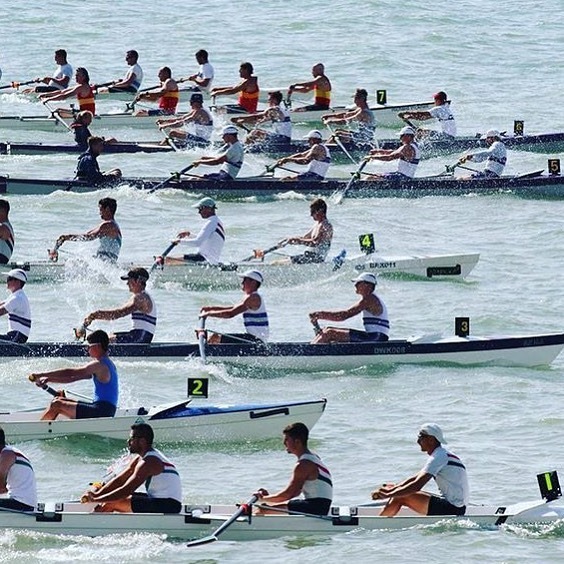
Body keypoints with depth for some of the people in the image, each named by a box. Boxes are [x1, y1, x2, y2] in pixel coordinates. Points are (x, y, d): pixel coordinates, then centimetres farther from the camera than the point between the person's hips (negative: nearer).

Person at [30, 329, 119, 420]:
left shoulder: (99, 365, -15)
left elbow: (69, 373, -18)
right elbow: (73, 377, 18)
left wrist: (41, 375, -14)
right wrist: (48, 379, 10)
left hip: (102, 411, -10)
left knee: (56, 405, -12)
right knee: (59, 400, 14)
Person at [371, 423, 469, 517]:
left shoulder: (438, 457, -15)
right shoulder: (442, 455, 18)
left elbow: (417, 485, -22)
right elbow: (416, 478, 19)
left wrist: (388, 495, -17)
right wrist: (391, 489, 8)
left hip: (453, 509, -10)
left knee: (401, 497, -14)